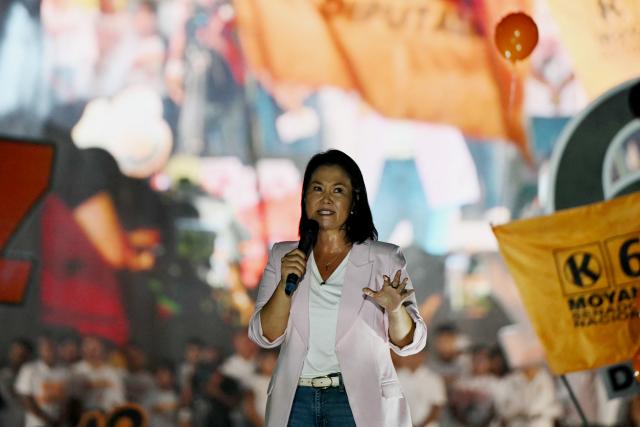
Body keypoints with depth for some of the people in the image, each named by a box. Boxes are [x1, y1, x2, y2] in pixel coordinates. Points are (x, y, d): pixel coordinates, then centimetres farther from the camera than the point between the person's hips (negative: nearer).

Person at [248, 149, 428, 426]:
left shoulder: (384, 259, -2)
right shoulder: (282, 256, 6)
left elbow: (409, 344, -3)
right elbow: (265, 336, 0)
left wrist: (395, 309, -23)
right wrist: (285, 284, -14)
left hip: (360, 402, -2)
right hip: (295, 400, 2)